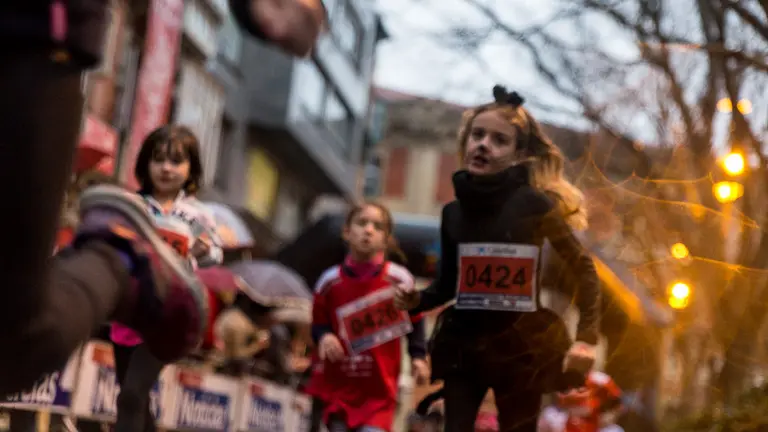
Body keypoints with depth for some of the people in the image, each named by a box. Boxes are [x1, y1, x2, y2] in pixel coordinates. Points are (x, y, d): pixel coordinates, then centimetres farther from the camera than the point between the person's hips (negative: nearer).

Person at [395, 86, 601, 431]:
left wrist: (586, 337, -14)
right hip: (463, 344, 4)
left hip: (520, 347, -3)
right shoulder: (453, 211, 4)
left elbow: (583, 269, -4)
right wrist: (417, 300, -6)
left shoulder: (533, 204, -9)